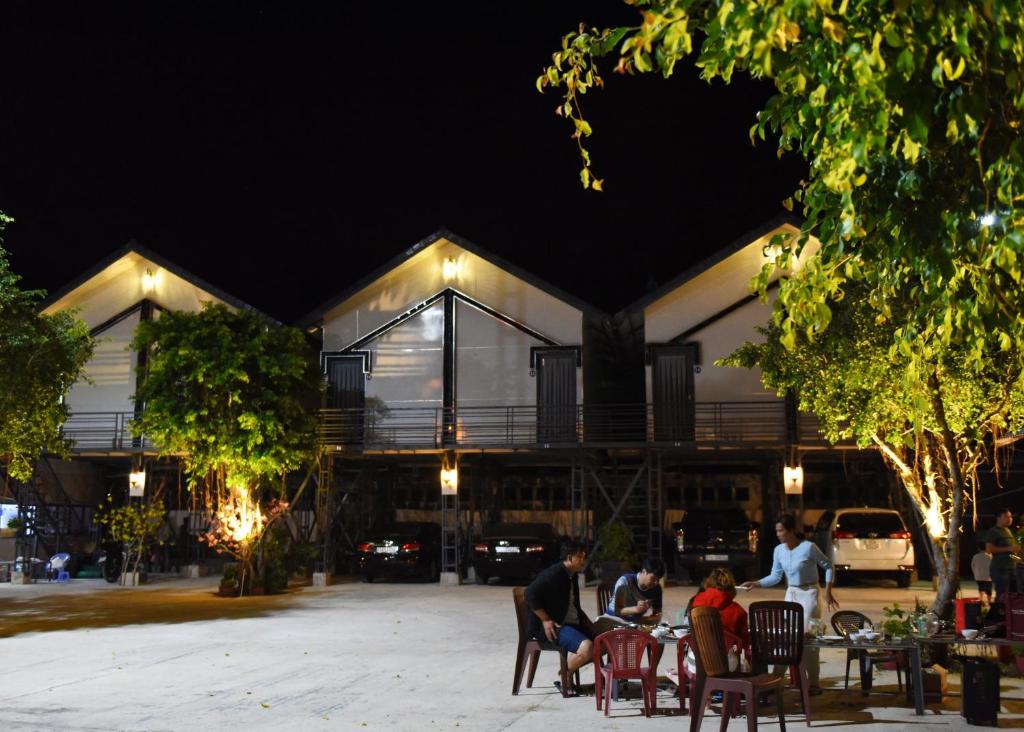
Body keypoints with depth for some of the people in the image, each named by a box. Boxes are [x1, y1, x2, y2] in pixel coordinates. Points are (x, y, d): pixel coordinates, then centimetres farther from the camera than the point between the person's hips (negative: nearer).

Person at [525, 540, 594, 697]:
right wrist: (545, 620, -21)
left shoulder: (572, 576, 15)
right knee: (587, 647, -29)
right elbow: (530, 594, -21)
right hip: (555, 626, -10)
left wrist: (586, 622, 12)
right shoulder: (553, 574, -13)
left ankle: (568, 669, 6)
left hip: (572, 623, 10)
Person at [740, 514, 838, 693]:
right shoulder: (779, 551, 0)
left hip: (809, 593, -6)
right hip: (791, 593, 6)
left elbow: (828, 567, -7)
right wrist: (756, 583, -8)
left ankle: (813, 684, -4)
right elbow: (775, 576, 5)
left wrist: (828, 592, -11)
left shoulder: (808, 547, -17)